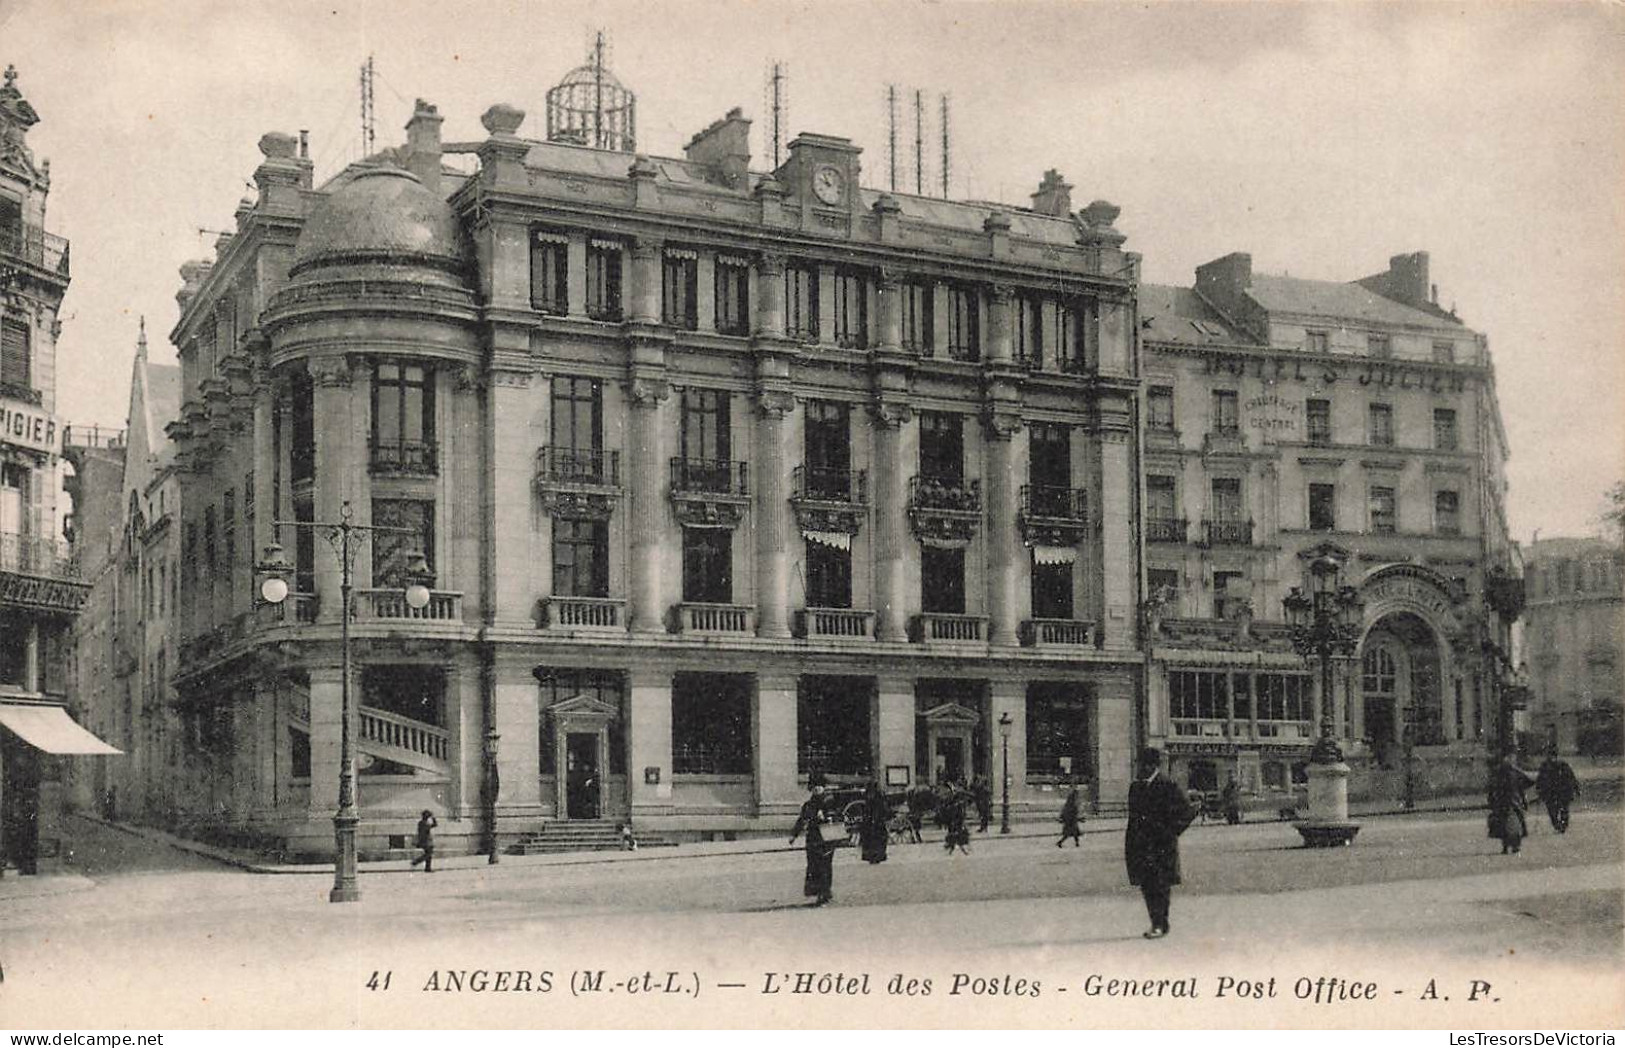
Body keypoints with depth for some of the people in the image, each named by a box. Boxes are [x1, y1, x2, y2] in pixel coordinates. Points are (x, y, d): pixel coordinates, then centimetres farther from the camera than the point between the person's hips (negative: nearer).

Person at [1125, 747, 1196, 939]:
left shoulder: (1169, 786, -5)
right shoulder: (1135, 787, 13)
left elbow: (1188, 812, -3)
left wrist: (1171, 832, -8)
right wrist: (1129, 847, 13)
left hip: (1162, 846, -6)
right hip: (1141, 844, 6)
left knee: (1161, 886, -6)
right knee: (1146, 886, 6)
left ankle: (1159, 925, -2)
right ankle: (1158, 923, 16)